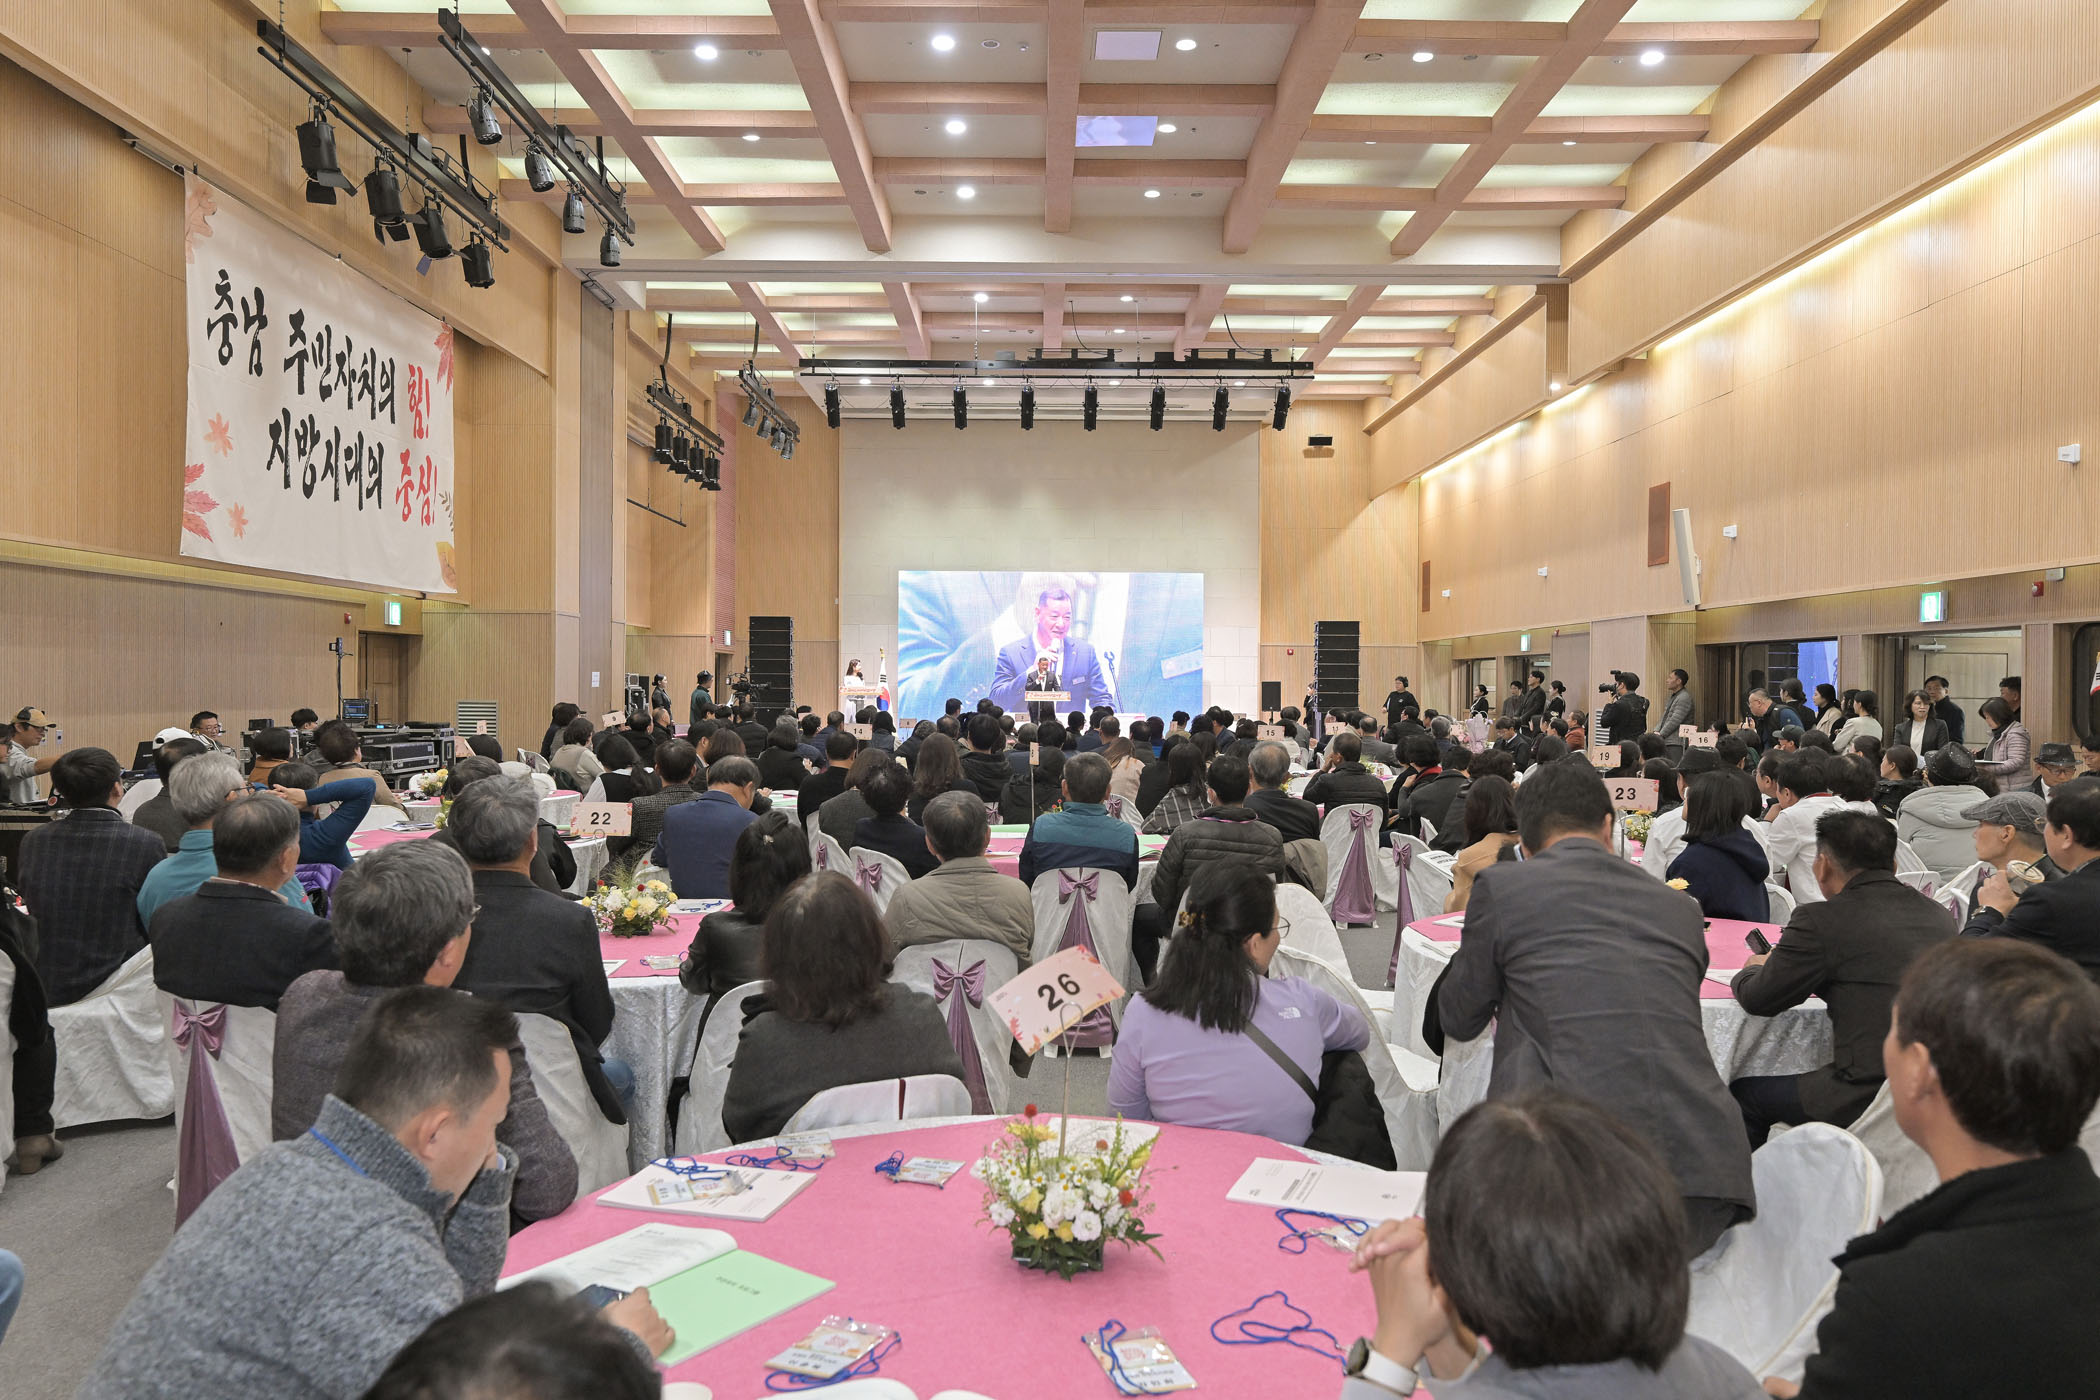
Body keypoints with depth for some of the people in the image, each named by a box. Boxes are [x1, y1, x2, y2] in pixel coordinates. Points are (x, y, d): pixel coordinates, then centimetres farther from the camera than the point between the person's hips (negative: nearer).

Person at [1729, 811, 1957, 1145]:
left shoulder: (1820, 919, -12)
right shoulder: (1939, 915, 8)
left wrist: (1753, 970, 19)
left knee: (1742, 1093, 12)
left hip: (1869, 1096, -8)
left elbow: (1757, 999, -3)